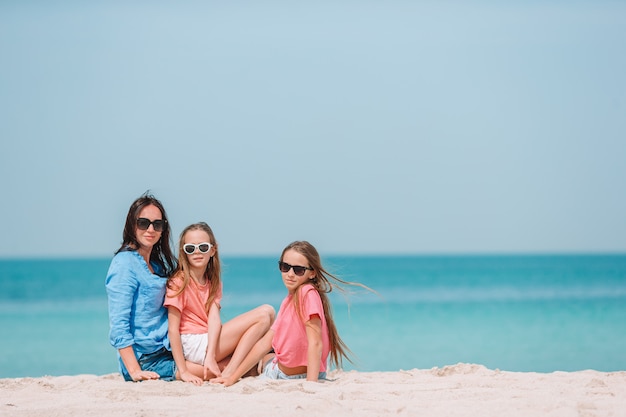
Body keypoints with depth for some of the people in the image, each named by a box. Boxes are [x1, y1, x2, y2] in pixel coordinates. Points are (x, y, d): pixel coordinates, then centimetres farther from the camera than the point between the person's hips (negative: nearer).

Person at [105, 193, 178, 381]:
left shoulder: (157, 265, 14)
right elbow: (119, 324, -19)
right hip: (146, 360, -8)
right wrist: (135, 372, -24)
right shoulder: (125, 263, -13)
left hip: (165, 350, 8)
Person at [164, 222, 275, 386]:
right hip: (192, 346, -7)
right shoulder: (179, 282, -6)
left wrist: (210, 356, -20)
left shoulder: (213, 283, 14)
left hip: (211, 344, 7)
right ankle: (229, 373, -18)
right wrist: (183, 372, -19)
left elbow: (214, 319, -3)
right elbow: (173, 329, -11)